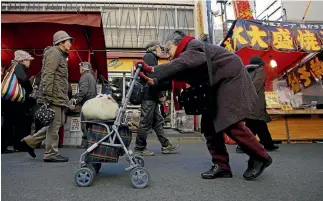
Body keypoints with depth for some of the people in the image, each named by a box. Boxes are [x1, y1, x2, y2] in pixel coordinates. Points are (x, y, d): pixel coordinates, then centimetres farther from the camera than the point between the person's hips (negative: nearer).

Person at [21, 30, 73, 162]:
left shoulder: (61, 55, 25)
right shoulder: (54, 52, -6)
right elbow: (48, 75, -17)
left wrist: (65, 98, 22)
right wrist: (47, 96, -23)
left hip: (59, 97, 10)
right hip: (55, 96, -10)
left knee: (59, 123, 14)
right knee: (54, 125, -4)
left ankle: (31, 141, 22)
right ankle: (51, 154, 7)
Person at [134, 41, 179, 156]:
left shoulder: (151, 57, 24)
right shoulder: (150, 57, -6)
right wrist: (160, 95, -14)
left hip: (152, 96, 10)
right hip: (148, 96, -10)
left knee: (158, 121, 10)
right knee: (146, 123, -5)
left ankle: (165, 145, 16)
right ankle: (139, 148, 4)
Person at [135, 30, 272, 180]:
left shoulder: (195, 46, -16)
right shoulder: (185, 55, 12)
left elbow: (179, 65, -34)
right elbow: (175, 74, 0)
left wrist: (152, 70, -38)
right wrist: (154, 81, -15)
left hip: (231, 80, -9)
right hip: (217, 86, 10)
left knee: (231, 123, -18)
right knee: (209, 123, -1)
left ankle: (259, 158, 2)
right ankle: (221, 165, 3)